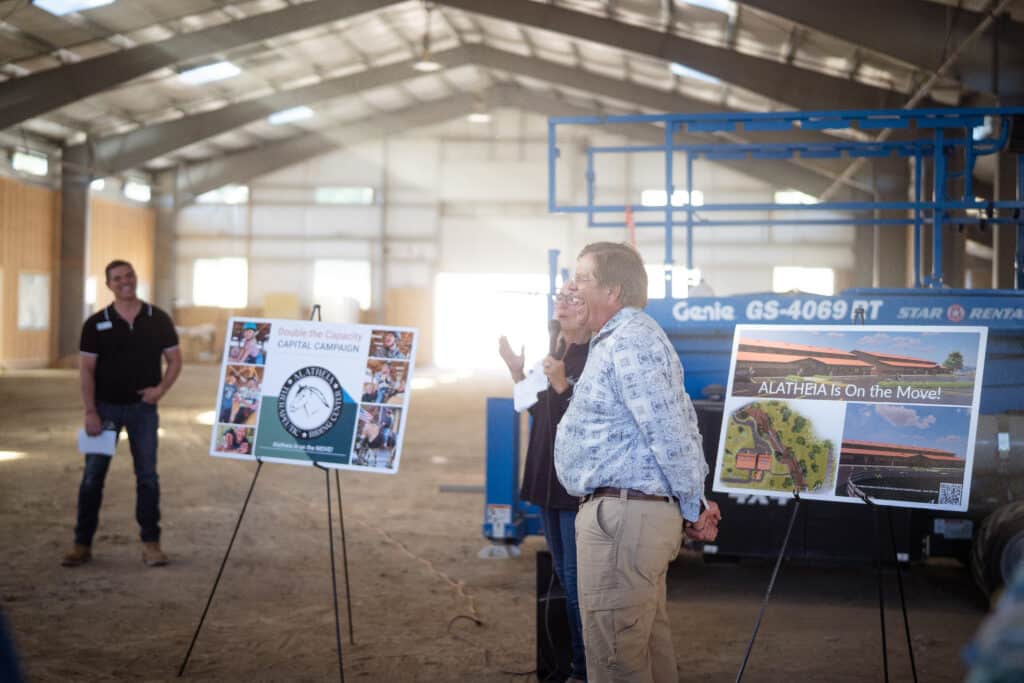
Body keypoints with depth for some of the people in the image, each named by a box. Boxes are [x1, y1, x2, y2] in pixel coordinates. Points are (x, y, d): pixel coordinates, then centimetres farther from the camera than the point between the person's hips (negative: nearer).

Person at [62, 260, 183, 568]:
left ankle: (151, 543, 13)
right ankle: (83, 543, 10)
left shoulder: (158, 319, 0)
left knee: (147, 475, 4)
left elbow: (174, 359, 5)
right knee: (92, 476, 1)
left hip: (143, 407, 0)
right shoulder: (96, 323, -2)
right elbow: (87, 369, -3)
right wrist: (90, 412, -10)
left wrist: (161, 389, -12)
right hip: (106, 406, 0)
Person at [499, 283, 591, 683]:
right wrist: (517, 372, 6)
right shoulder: (554, 351, 12)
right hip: (549, 478, 9)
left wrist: (562, 385, -30)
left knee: (579, 581, -4)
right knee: (564, 577, 16)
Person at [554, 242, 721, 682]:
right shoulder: (621, 338, 19)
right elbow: (681, 424, 21)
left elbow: (670, 433, -19)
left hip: (623, 514, -11)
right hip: (634, 513, 11)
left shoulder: (629, 340, -15)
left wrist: (692, 510, -10)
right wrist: (693, 503, 15)